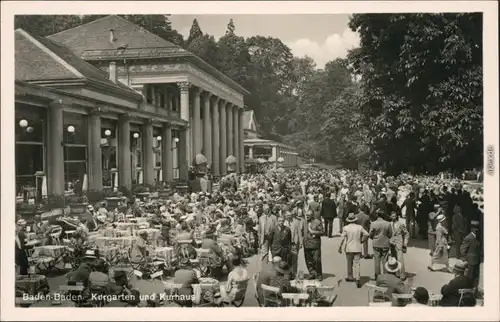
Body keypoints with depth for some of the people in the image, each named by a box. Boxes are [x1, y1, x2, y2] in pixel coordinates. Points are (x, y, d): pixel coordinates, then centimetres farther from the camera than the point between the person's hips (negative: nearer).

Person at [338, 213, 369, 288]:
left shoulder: (345, 228, -6)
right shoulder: (359, 227, -1)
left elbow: (343, 239, -8)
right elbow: (366, 234, -7)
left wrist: (340, 247, -1)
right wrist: (361, 240, 7)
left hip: (349, 248, 0)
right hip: (357, 248, 0)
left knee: (349, 263, 16)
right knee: (357, 264, -2)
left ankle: (350, 277, 28)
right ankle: (357, 278, -14)